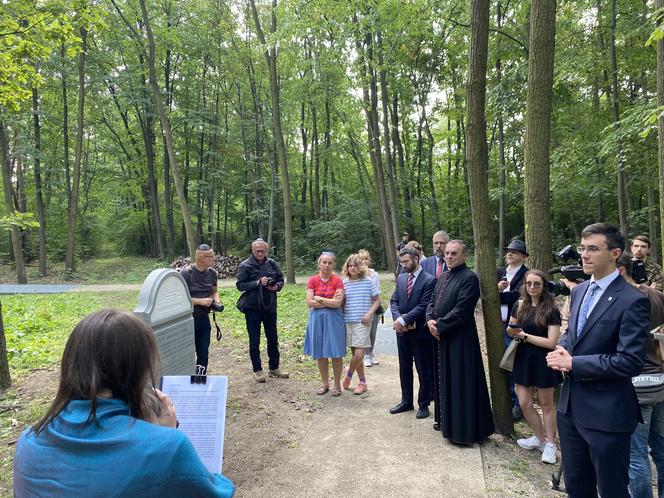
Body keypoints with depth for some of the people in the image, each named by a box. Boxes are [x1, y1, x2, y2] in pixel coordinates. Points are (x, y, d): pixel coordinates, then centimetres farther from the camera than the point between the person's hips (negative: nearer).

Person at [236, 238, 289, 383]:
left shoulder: (272, 264, 2)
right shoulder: (245, 265, -8)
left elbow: (281, 279, 10)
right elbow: (240, 285, -11)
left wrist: (276, 286, -12)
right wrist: (257, 283, -21)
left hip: (270, 306, 4)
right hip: (252, 307, -3)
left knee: (273, 339, 13)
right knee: (254, 341, 7)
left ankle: (274, 368, 27)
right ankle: (257, 370, 20)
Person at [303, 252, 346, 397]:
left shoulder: (337, 280, -5)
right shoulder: (312, 280, 0)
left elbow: (338, 303, -14)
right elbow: (310, 302, -9)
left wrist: (319, 299, -9)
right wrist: (330, 302, -11)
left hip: (334, 319, -2)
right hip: (317, 318, 2)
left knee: (336, 353, 3)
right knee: (320, 354, 10)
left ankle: (337, 384, 19)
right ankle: (325, 383, 26)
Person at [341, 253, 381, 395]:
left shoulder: (368, 282, -2)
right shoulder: (344, 283, 5)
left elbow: (377, 300, 3)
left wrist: (369, 314, -8)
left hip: (362, 322, -3)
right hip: (347, 321, 3)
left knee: (359, 354, -9)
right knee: (355, 354, 9)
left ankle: (348, 374, 19)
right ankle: (362, 382, 23)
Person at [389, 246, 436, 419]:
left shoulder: (429, 280, -12)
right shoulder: (401, 278, 7)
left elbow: (423, 306, -19)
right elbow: (394, 301, 6)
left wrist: (403, 320, -20)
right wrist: (398, 319, -11)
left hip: (420, 332, -6)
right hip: (402, 331, 6)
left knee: (424, 371, 8)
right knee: (404, 368, 16)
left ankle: (423, 404, 23)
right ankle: (406, 401, 31)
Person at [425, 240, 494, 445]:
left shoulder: (469, 278, -14)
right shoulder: (443, 278, 12)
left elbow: (461, 310, -21)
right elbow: (432, 302, 13)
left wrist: (439, 325, -17)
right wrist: (430, 320, -6)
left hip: (460, 339, -8)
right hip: (441, 336, 9)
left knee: (461, 383, 0)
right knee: (445, 380, 18)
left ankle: (463, 429, 12)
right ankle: (446, 420, 33)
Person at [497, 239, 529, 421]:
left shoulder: (526, 274, -7)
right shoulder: (500, 272, 12)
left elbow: (516, 296, -20)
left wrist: (497, 294, -11)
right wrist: (497, 288, -15)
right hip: (499, 326, 6)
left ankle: (519, 405, 16)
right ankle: (508, 401, 30)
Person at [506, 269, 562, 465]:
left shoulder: (551, 310, -12)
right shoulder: (519, 305, 2)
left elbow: (551, 342, -17)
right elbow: (510, 331, 11)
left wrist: (525, 335, -15)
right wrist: (512, 330, -11)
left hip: (543, 360, -4)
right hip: (523, 358, 4)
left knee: (546, 404, 10)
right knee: (524, 403, 7)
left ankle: (550, 444, 26)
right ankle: (540, 438, 28)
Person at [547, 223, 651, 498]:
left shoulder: (633, 301, -17)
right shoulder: (579, 290, 7)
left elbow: (630, 361, -22)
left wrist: (573, 363, -19)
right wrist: (562, 350, -4)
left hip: (606, 413, -7)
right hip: (571, 406, 7)